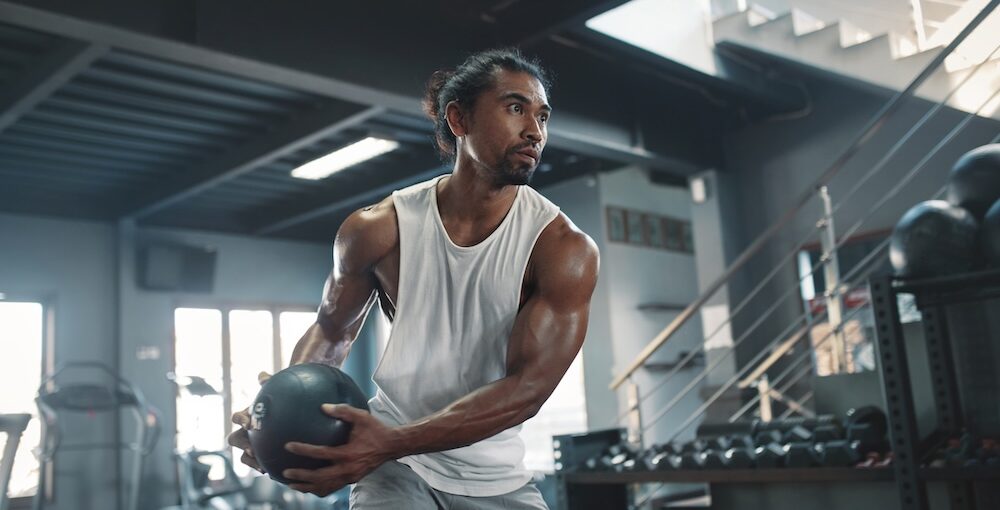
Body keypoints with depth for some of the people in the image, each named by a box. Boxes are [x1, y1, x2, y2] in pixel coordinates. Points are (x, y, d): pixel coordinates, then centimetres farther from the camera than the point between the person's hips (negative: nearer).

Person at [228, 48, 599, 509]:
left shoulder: (562, 248, -16)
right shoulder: (378, 230, -11)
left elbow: (527, 387, -22)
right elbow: (332, 331, 5)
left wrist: (393, 442, -31)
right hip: (396, 468, 0)